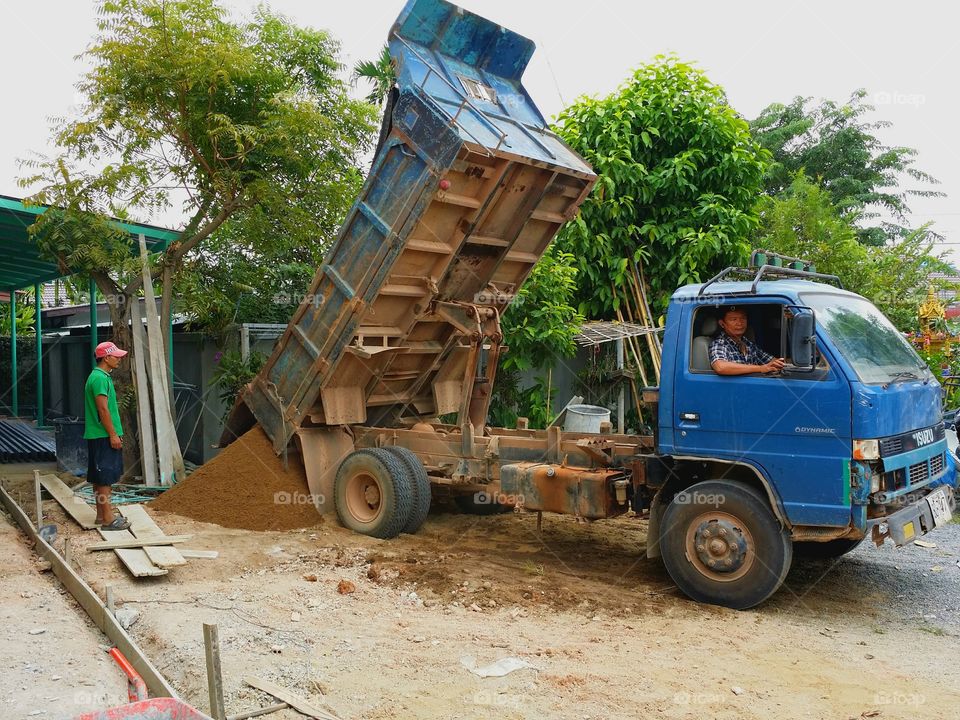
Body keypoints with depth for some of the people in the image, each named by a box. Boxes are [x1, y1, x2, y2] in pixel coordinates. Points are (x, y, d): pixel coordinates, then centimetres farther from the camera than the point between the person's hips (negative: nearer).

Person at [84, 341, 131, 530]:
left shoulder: (103, 377, 17)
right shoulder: (99, 378, -16)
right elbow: (103, 409, -20)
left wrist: (116, 433, 22)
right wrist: (113, 435, -19)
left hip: (104, 435, 11)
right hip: (103, 436, -11)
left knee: (101, 477, 14)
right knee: (105, 477, -8)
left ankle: (102, 514, 20)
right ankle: (107, 519, -6)